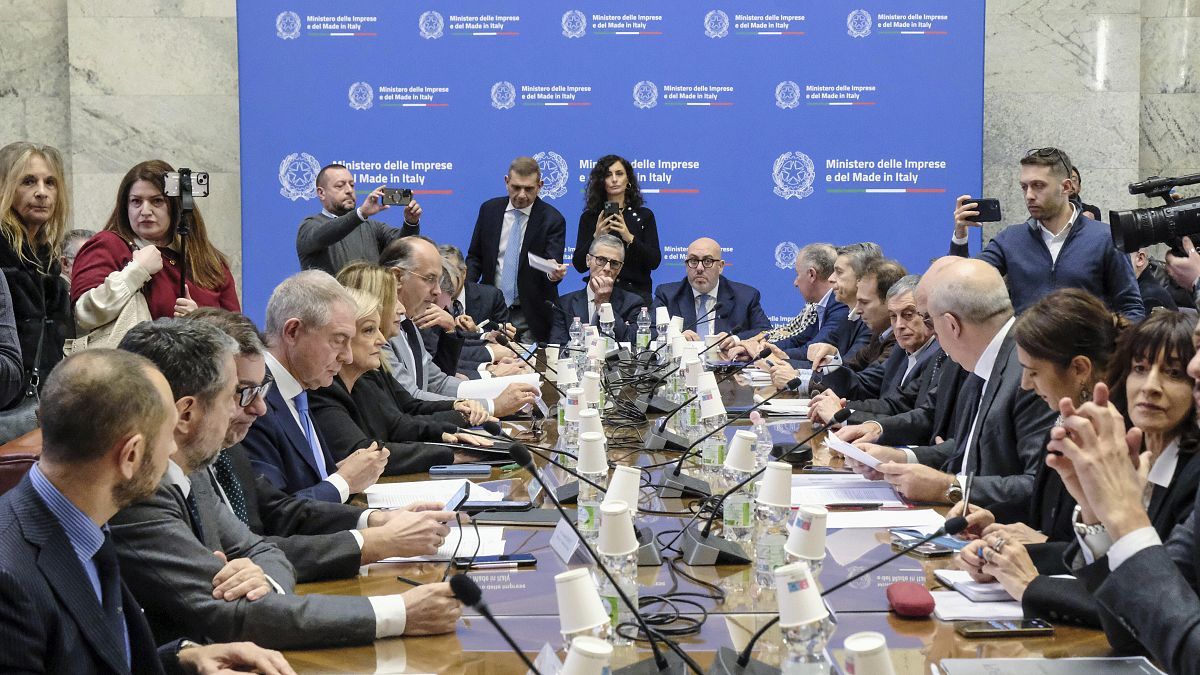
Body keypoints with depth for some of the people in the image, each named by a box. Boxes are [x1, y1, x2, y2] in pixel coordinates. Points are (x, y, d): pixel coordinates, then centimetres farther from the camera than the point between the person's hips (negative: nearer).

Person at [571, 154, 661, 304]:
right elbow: (579, 265, 0)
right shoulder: (589, 217, 7)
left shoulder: (644, 215, 7)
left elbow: (654, 262, -3)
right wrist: (596, 237, -15)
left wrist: (629, 238, -17)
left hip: (636, 293, 0)